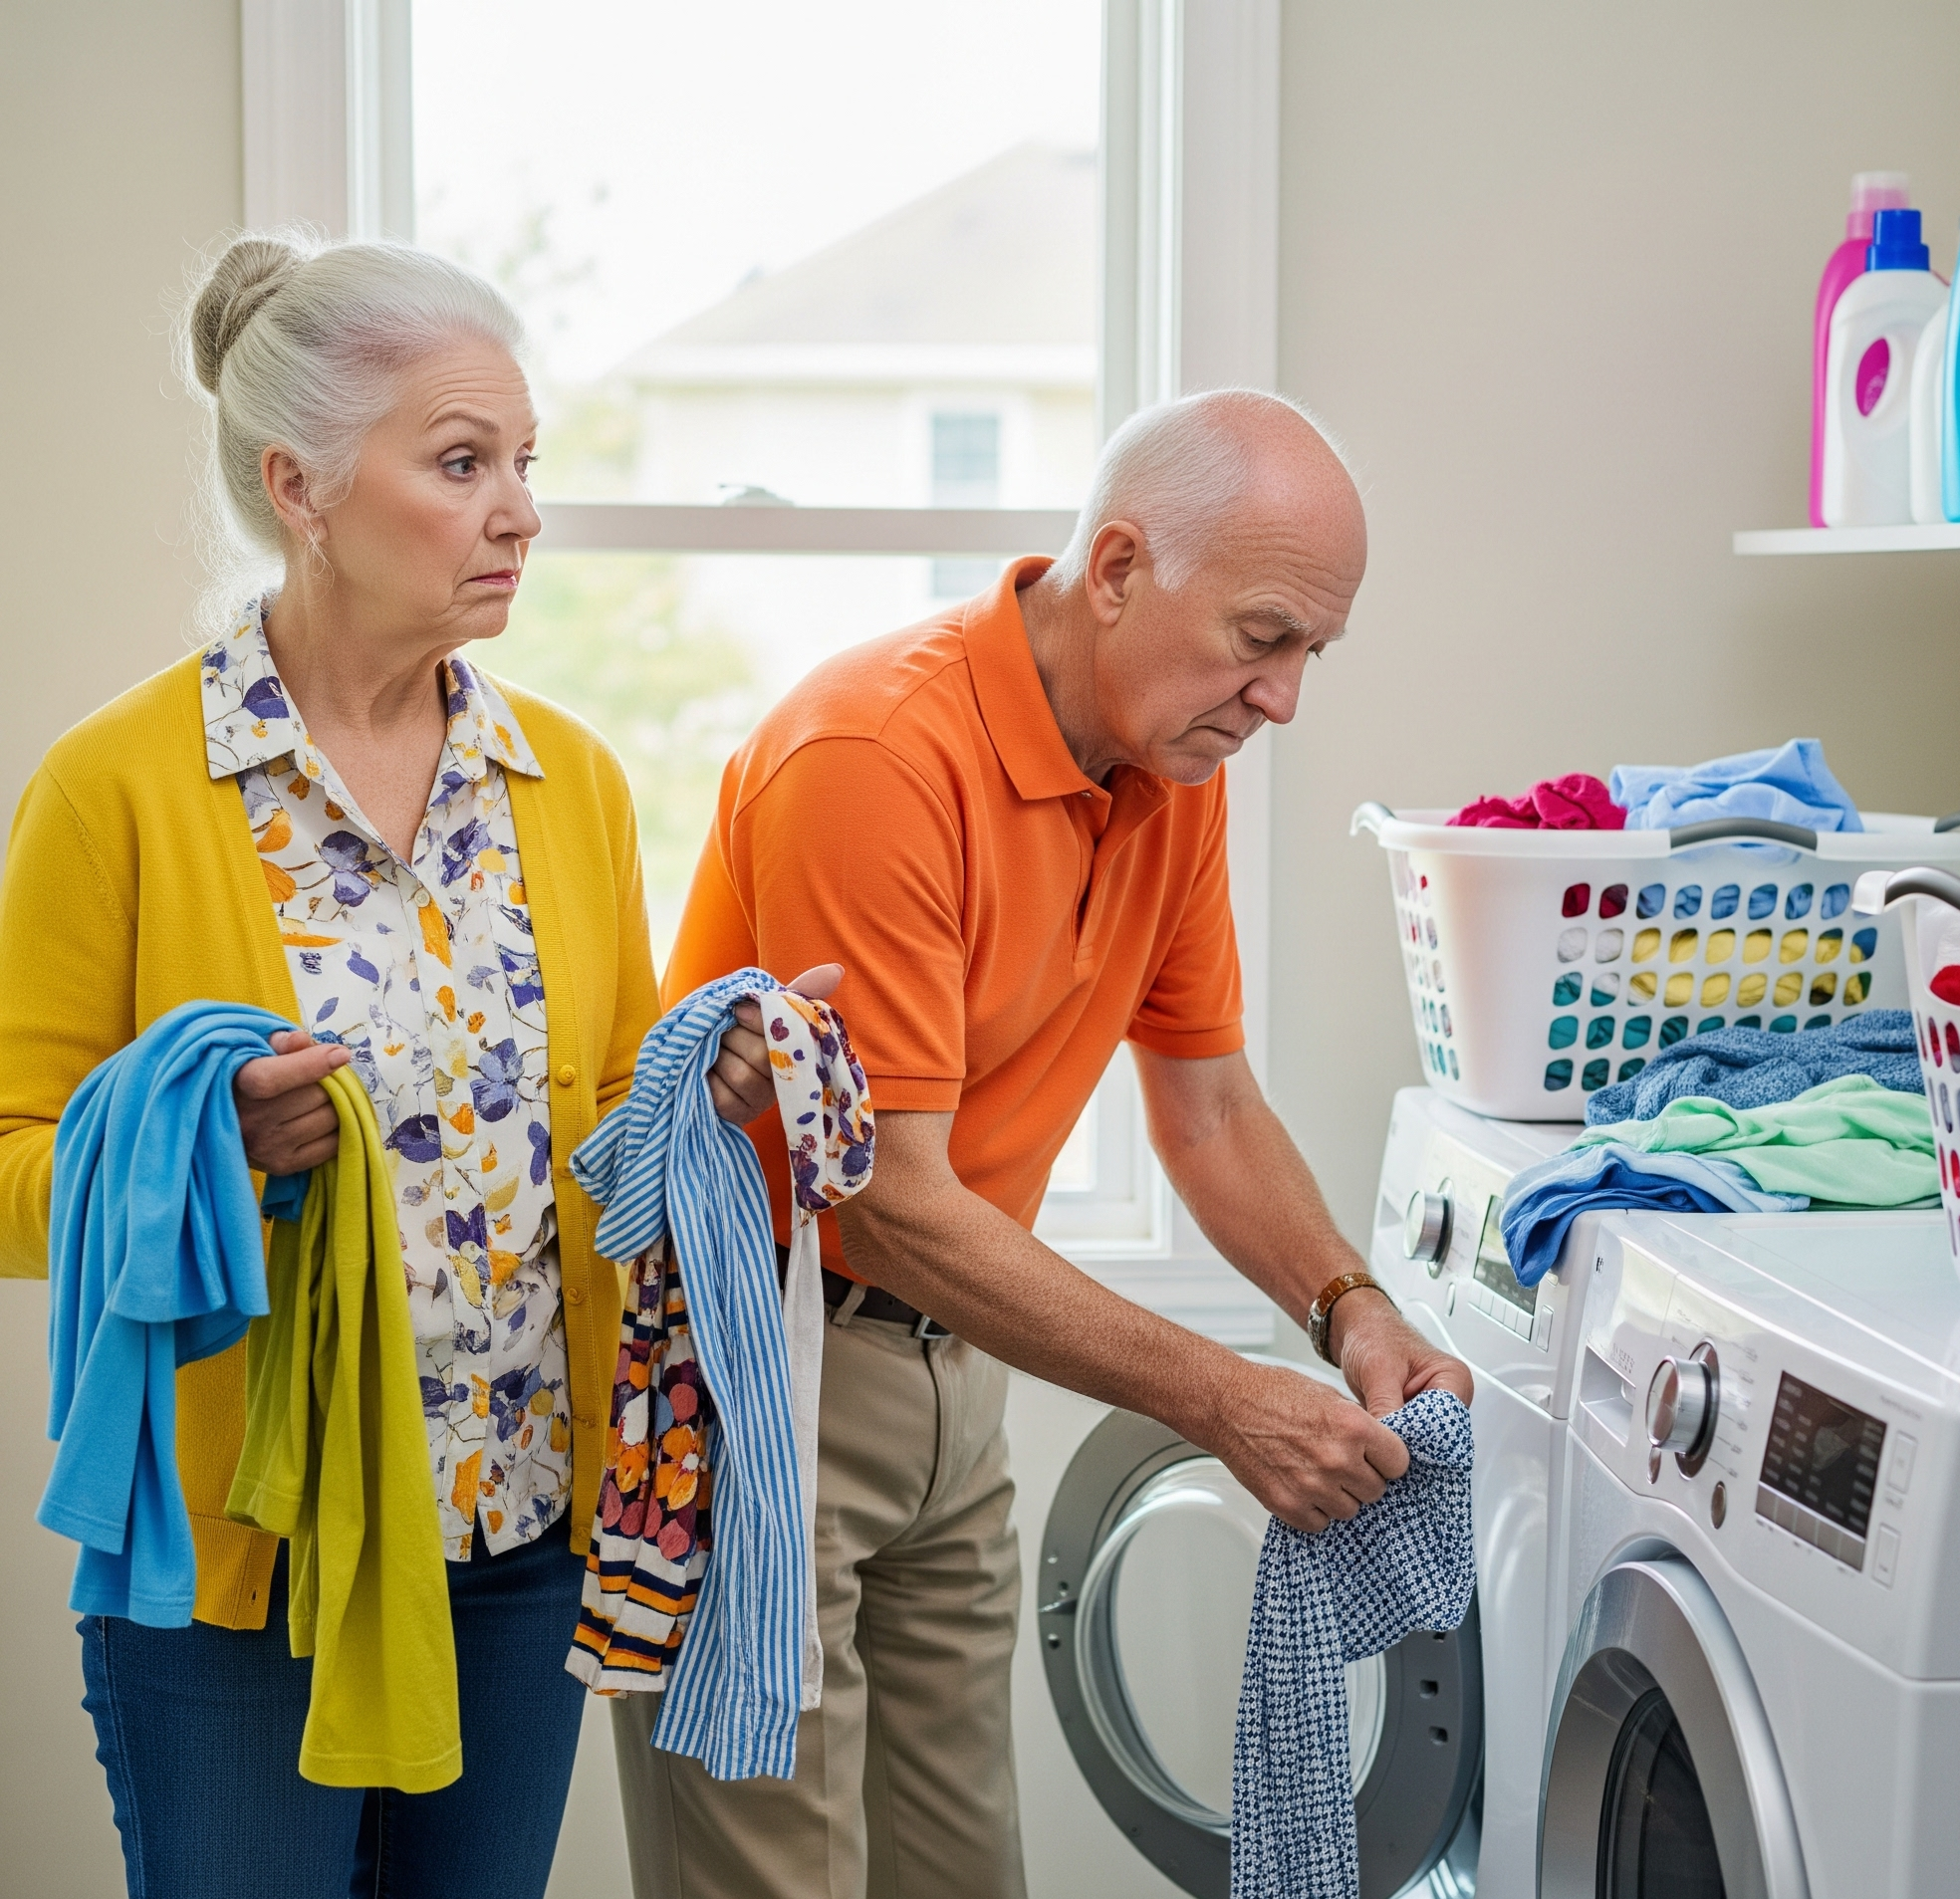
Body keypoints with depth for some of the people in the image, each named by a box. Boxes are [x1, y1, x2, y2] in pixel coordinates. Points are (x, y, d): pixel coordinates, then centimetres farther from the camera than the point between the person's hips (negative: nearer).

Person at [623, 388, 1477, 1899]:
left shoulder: (1179, 772, 2)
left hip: (954, 1369, 8)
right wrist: (1222, 1401, -25)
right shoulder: (875, 755, -24)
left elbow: (1209, 1105, 13)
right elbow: (892, 1204, -25)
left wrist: (1350, 1308, -5)